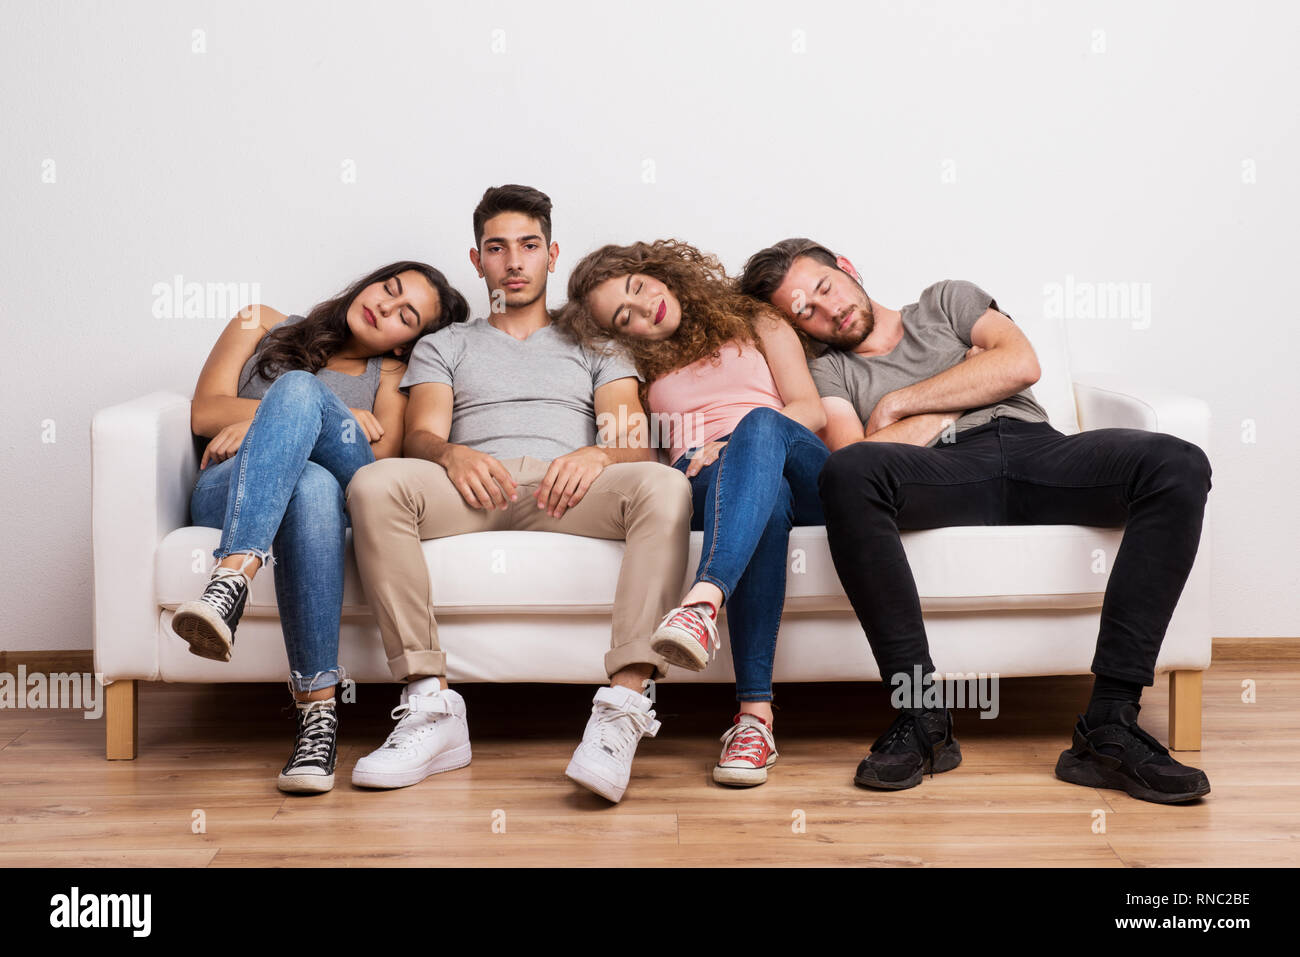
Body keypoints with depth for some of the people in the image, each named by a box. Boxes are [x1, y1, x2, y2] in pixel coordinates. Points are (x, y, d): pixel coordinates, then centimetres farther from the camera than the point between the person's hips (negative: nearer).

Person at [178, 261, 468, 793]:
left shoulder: (391, 374, 23)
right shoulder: (262, 326, 26)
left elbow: (384, 452, 1)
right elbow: (205, 413, 10)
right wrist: (321, 418, 1)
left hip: (346, 497, 0)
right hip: (225, 496, 0)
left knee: (297, 388, -34)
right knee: (313, 485, -38)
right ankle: (317, 707, -51)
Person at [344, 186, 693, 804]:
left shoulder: (595, 347, 30)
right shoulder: (443, 348, 30)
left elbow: (637, 444, 13)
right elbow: (421, 435, 11)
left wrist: (598, 455, -14)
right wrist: (451, 454, -15)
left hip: (566, 489, 0)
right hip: (472, 489, 0)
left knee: (665, 486, -34)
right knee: (375, 484, -33)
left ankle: (623, 708, -45)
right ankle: (430, 706, -36)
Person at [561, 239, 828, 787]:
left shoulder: (756, 324, 25)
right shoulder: (639, 370, 31)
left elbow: (810, 410, 11)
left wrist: (728, 448, -5)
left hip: (801, 479, 0)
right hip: (697, 490, 0)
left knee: (759, 424, -39)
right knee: (766, 500, -41)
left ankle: (704, 601, -63)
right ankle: (754, 713, -55)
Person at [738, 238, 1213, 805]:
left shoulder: (947, 302, 30)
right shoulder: (829, 373, 24)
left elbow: (1021, 364, 9)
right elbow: (852, 456, 2)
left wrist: (899, 404, 8)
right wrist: (942, 414, 7)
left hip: (1035, 446, 2)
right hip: (942, 474, -1)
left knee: (1179, 464, -29)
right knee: (848, 474, -37)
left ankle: (1109, 724, -34)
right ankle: (920, 716, -34)